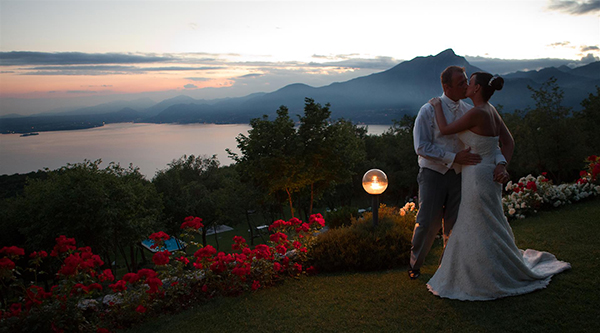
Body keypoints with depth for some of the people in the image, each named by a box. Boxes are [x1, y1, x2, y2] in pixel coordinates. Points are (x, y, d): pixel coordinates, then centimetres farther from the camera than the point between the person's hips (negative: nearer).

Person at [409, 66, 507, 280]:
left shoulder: (470, 111, 3)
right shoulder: (429, 111, -10)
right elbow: (421, 146, -16)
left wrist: (500, 164, -15)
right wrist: (454, 157, -22)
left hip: (459, 174, 4)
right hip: (433, 174, -4)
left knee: (454, 225, 8)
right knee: (428, 223, -1)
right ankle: (415, 264, 23)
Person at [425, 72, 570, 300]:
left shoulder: (477, 113, -22)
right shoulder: (491, 110, 7)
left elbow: (445, 130, -15)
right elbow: (509, 142, 9)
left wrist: (437, 106, -1)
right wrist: (503, 168, 2)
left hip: (478, 177, -9)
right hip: (487, 175, 9)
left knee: (483, 231, 4)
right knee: (488, 228, 22)